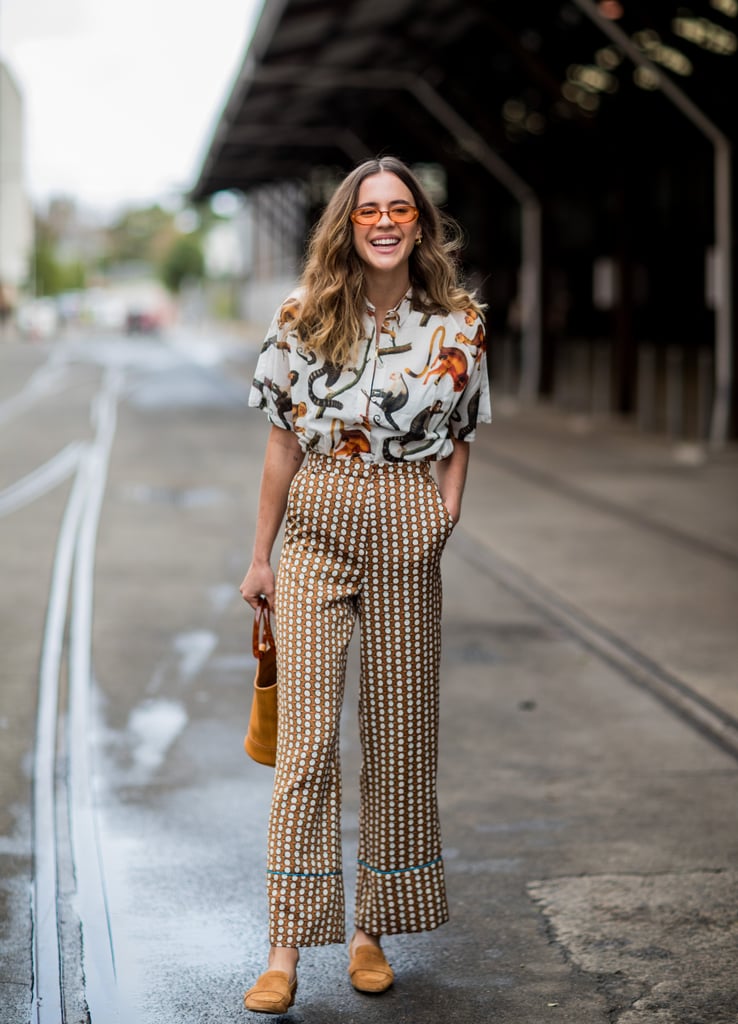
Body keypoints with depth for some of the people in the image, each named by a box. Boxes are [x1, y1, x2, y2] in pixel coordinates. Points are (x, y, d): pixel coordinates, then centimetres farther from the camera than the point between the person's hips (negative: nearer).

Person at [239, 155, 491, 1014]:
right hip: (318, 525, -1)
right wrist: (261, 555, 8)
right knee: (306, 734, -6)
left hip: (406, 533, 1)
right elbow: (284, 438, 6)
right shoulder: (304, 316, 1)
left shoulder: (458, 323, 2)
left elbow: (457, 440, 10)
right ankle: (286, 951, -3)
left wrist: (446, 510, -8)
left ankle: (371, 931, 22)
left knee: (399, 731, 7)